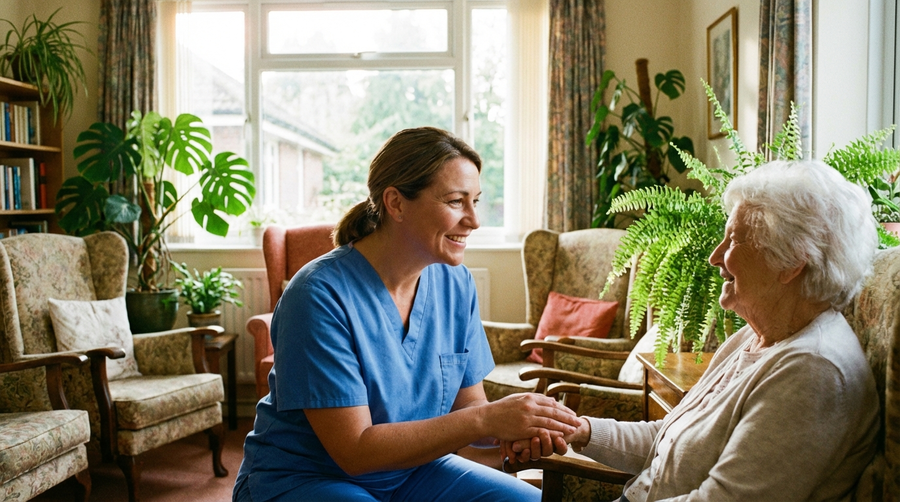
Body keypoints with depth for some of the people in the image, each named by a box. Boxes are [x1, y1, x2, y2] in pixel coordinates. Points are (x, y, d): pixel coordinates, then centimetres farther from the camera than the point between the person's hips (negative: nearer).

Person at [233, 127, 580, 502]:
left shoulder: (456, 284, -5)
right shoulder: (320, 294, -23)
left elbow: (466, 408, 1)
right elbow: (355, 451, -24)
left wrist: (518, 426, -21)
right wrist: (485, 419, -29)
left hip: (409, 468, 6)